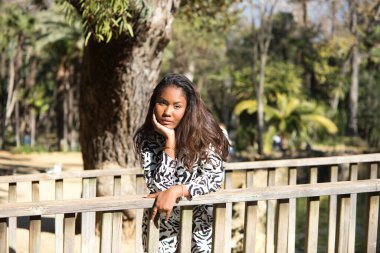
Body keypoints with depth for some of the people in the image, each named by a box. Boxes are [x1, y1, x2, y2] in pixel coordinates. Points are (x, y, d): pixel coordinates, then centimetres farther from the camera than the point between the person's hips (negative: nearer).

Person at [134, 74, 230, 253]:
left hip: (199, 219, 0)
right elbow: (159, 186, -21)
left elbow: (214, 177, -19)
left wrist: (175, 191, -31)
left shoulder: (203, 132, -14)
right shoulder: (144, 138, -13)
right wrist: (169, 140, -27)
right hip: (161, 220, 0)